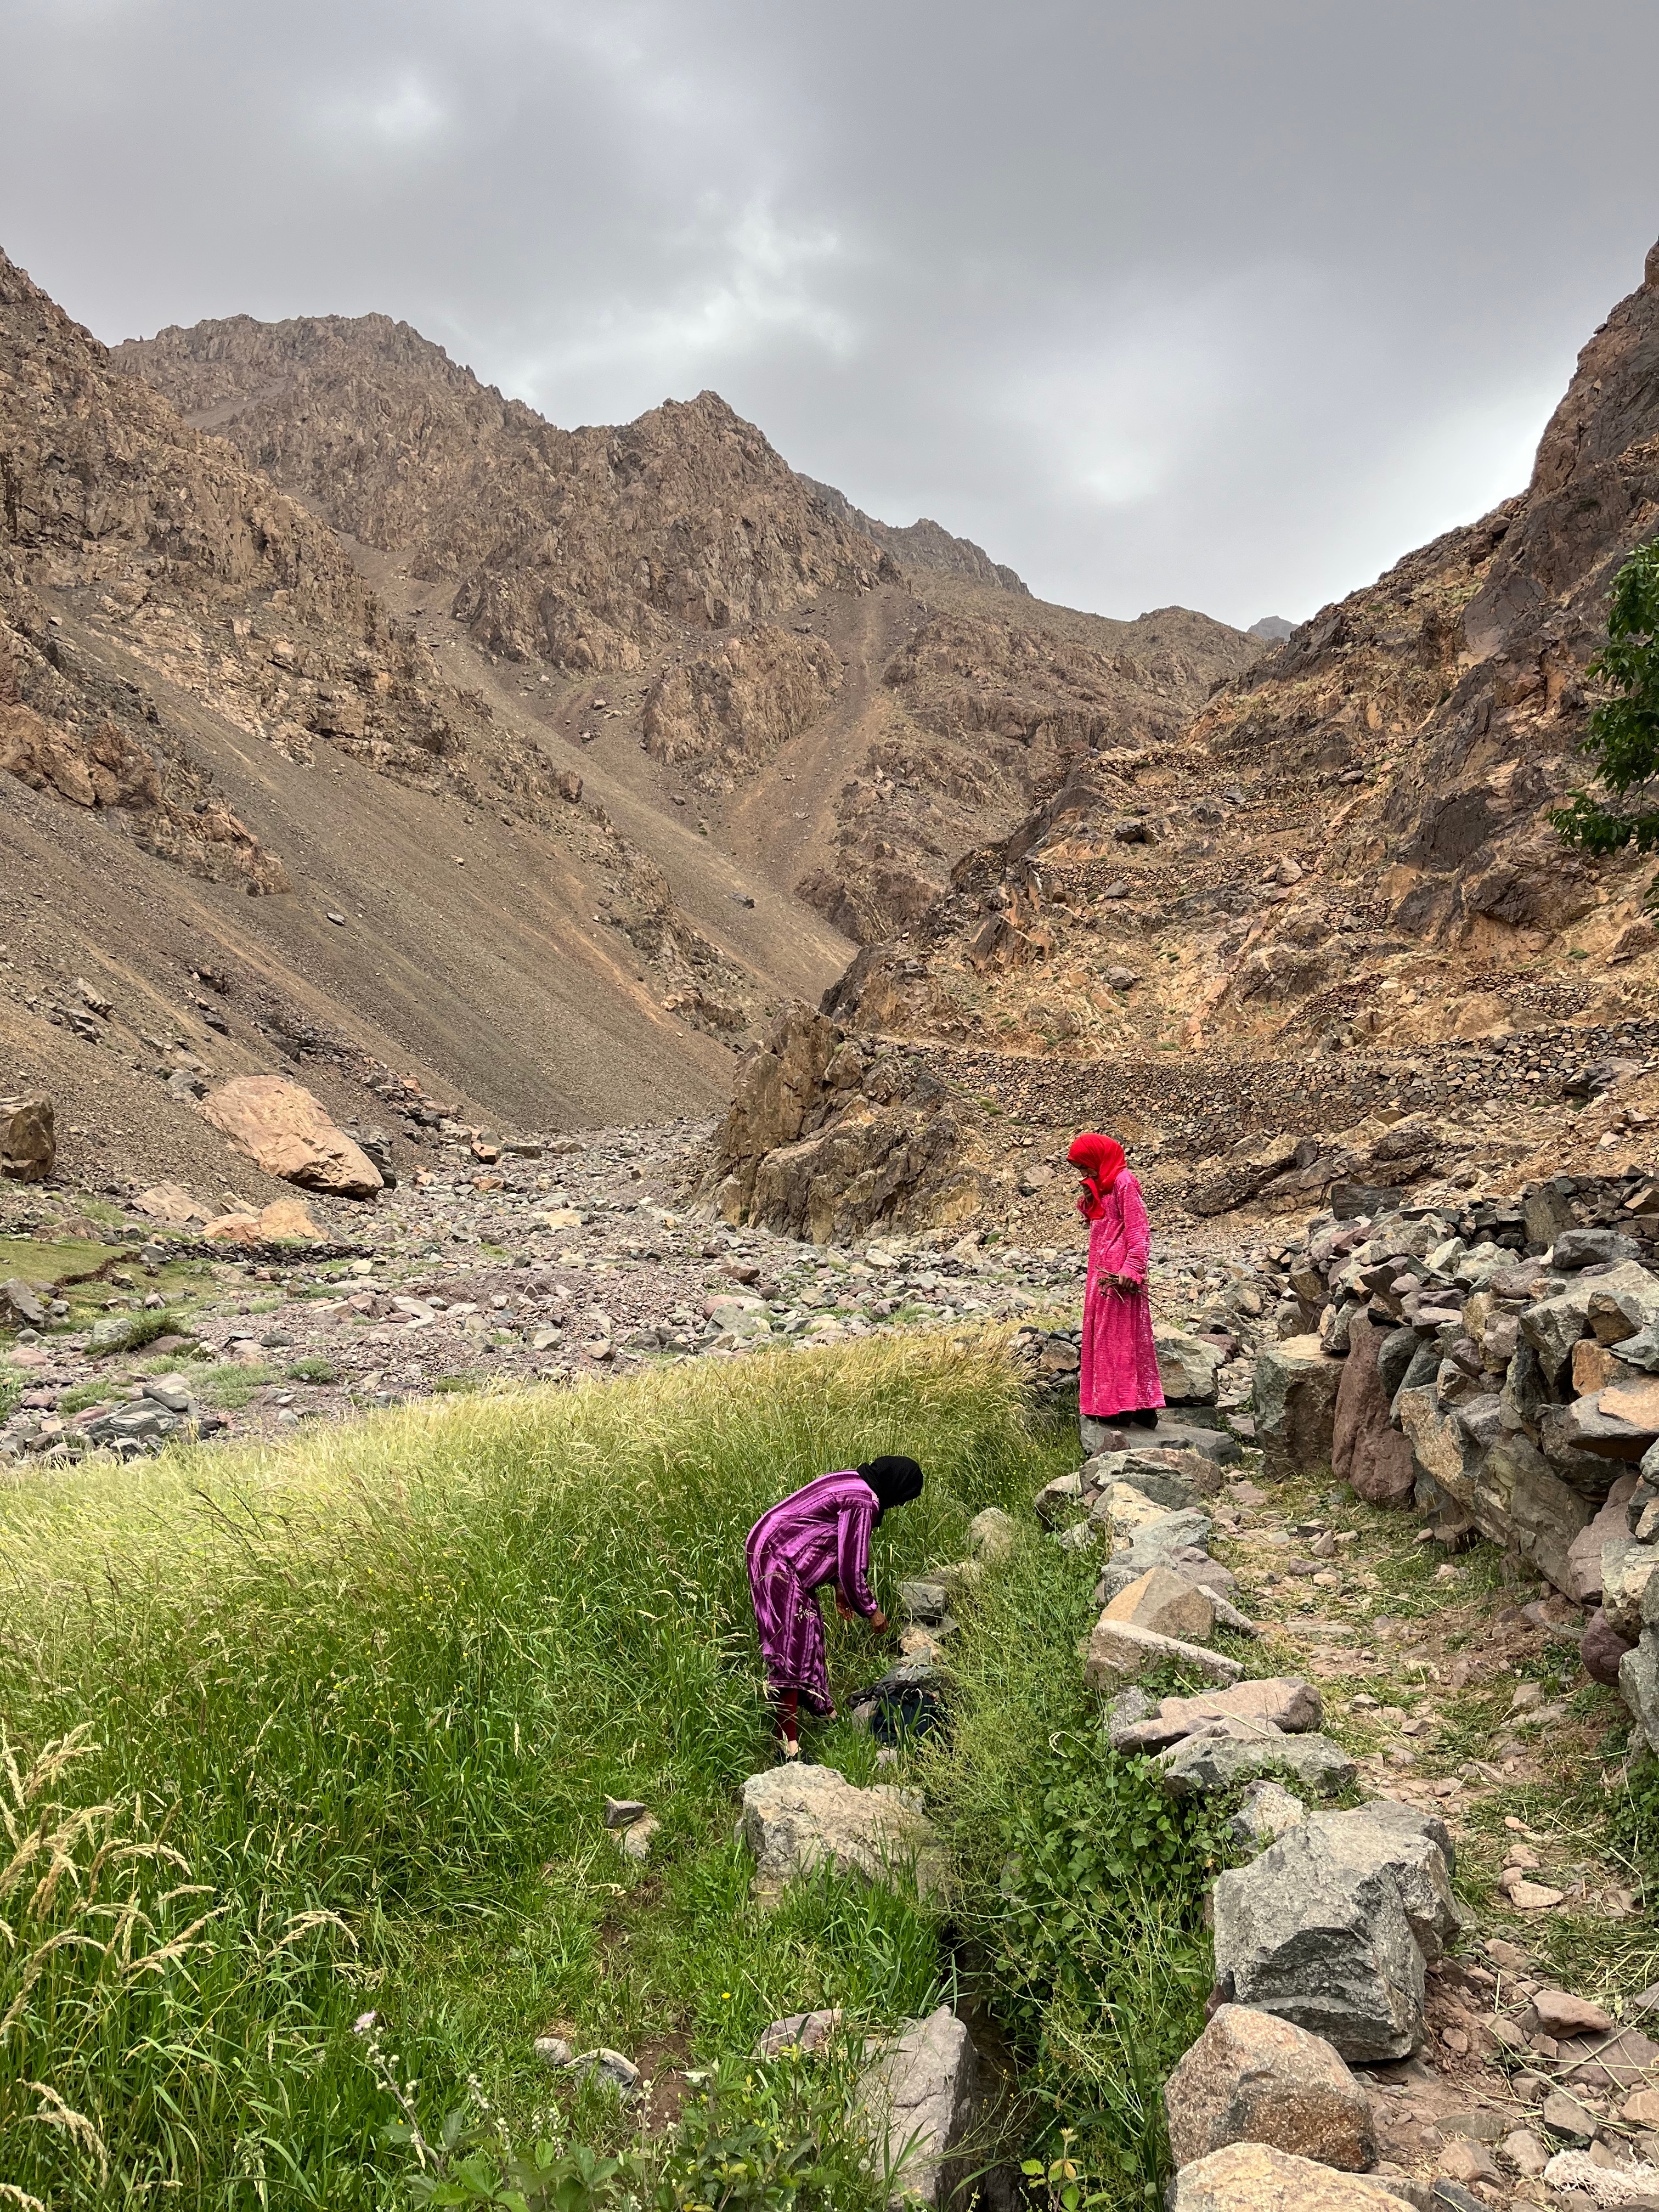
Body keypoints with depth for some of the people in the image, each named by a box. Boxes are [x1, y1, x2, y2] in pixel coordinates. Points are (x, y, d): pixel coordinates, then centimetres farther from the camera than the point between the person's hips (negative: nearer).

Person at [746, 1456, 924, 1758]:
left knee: (809, 1632, 20)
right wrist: (870, 1611, -2)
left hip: (777, 1547, 11)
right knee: (791, 1645, -10)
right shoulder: (862, 1503, -20)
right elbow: (853, 1566, -16)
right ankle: (787, 1740, -10)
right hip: (778, 1555, -11)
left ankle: (821, 1709, 35)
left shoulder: (853, 1481, 10)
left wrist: (840, 1587, 29)